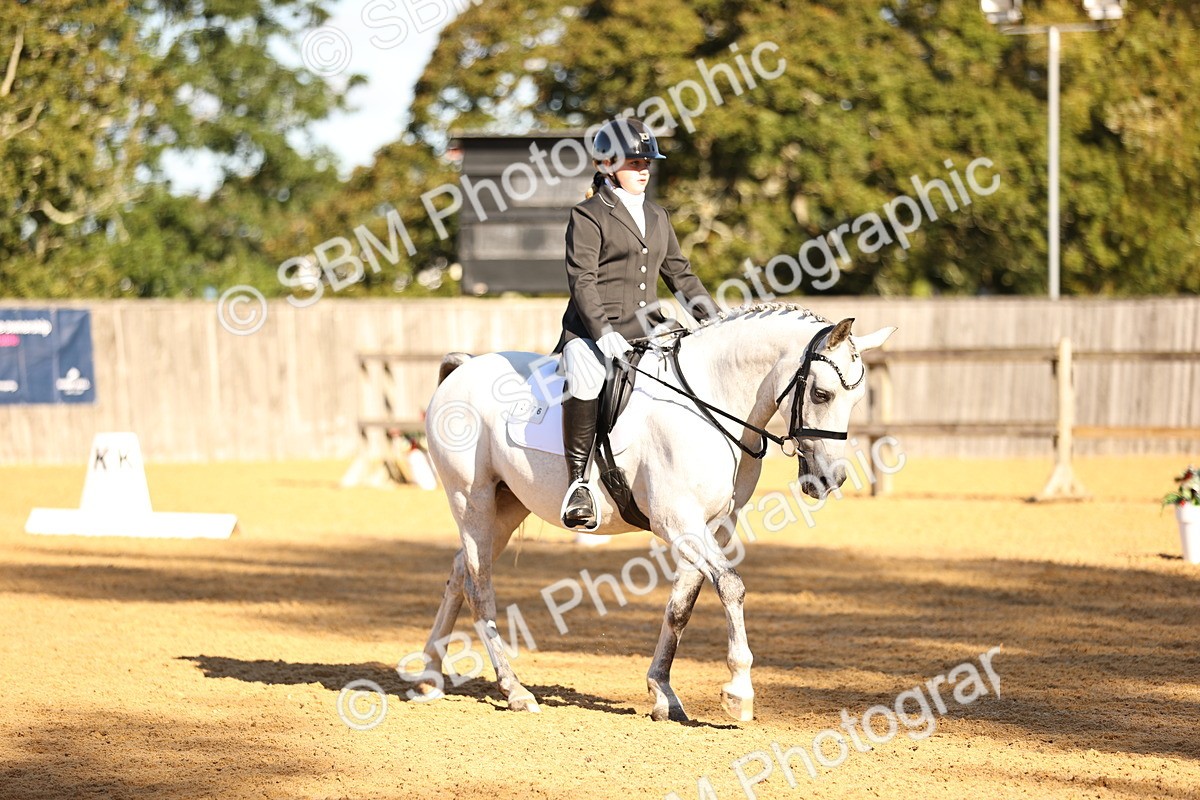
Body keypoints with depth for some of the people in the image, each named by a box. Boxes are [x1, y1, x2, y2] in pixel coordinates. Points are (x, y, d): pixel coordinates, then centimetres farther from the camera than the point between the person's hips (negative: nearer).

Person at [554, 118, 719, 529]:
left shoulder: (657, 218, 20)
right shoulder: (588, 216, -2)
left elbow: (680, 274, 23)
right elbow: (582, 280, -11)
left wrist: (717, 320, 12)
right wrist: (604, 333, -23)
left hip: (647, 330, 7)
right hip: (592, 330, -7)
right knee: (584, 382, -35)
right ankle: (577, 483, -27)